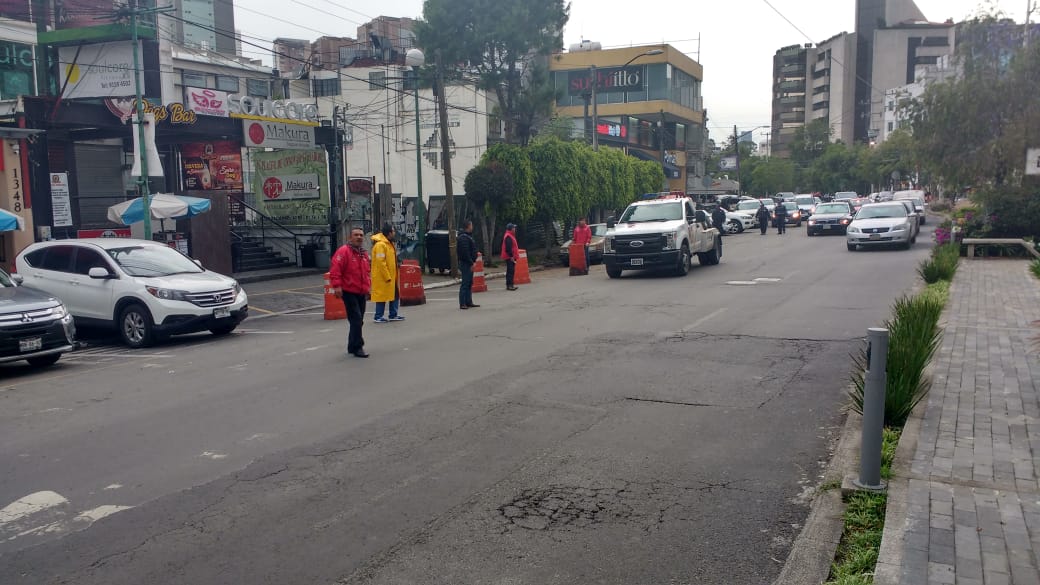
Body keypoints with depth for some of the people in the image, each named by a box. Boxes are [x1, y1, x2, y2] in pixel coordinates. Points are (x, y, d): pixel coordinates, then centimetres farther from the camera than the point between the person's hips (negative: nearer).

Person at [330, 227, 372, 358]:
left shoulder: (364, 254, 15)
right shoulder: (343, 251, -11)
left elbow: (368, 271, 26)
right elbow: (335, 270, -18)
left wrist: (368, 285, 19)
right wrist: (337, 286, -24)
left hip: (361, 293, 8)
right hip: (349, 292, -8)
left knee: (358, 320, 12)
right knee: (356, 319, -12)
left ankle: (352, 346, 23)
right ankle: (357, 347, -7)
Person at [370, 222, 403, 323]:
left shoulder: (389, 243, 14)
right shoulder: (380, 245, -19)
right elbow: (380, 263, -23)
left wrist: (395, 275, 18)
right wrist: (387, 277, -21)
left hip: (391, 276, 10)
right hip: (382, 278, -10)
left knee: (394, 295, 14)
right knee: (382, 296, -2)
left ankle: (393, 315, 22)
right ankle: (378, 317, 6)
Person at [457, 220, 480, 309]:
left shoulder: (468, 236, 18)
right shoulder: (464, 237, -15)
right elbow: (465, 252, -22)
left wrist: (472, 262, 16)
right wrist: (471, 263, -20)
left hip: (468, 263, 10)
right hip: (466, 264, -10)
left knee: (469, 283, 13)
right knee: (465, 283, -9)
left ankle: (469, 302, 19)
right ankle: (462, 304, -7)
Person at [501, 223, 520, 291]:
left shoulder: (510, 236, 19)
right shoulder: (508, 236, -15)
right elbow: (508, 247, -22)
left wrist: (514, 256, 22)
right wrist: (511, 256, -24)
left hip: (511, 257, 11)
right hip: (510, 257, -11)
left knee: (511, 271, 12)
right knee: (510, 271, -12)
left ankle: (510, 285, 16)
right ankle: (509, 285, -13)